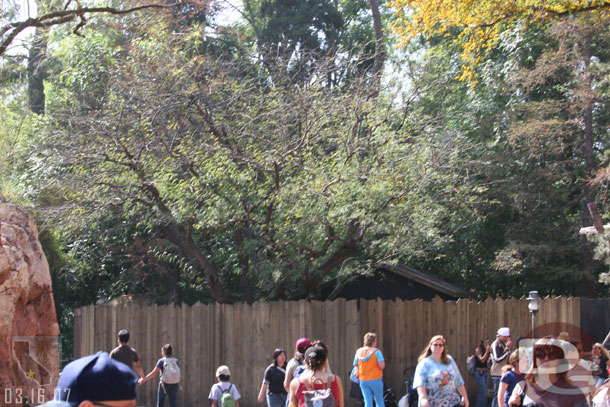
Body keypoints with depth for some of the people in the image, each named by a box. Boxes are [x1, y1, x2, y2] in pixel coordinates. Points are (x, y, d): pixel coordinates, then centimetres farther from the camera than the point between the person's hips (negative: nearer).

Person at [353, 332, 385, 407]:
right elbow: (382, 365, -19)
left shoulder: (359, 351, 3)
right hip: (375, 379, -4)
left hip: (363, 380, 4)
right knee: (379, 401, 8)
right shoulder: (376, 352, -11)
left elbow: (355, 365, 7)